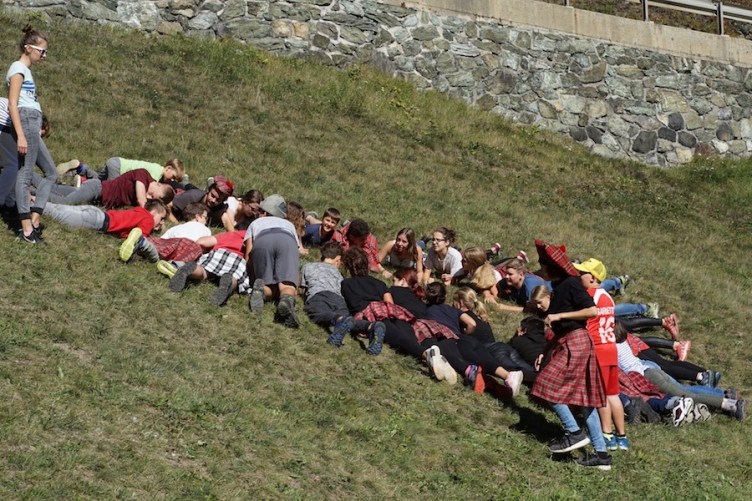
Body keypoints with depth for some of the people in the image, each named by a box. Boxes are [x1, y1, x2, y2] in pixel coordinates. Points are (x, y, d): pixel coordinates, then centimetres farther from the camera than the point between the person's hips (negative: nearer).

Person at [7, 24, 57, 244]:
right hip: (25, 122, -10)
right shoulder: (18, 69, -6)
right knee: (25, 174, -10)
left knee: (51, 172, 11)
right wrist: (20, 135, -21)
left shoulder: (25, 70, 22)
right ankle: (27, 230, -11)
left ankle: (34, 221, 8)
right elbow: (12, 104, -14)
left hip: (33, 126, 10)